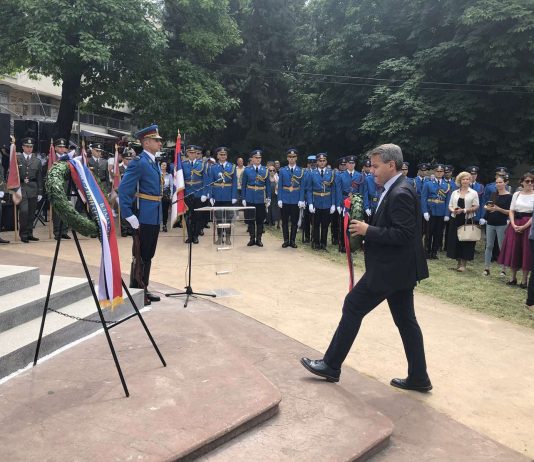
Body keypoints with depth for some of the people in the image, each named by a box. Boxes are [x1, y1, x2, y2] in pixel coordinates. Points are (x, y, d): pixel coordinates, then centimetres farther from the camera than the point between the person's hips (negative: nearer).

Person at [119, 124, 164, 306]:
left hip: (155, 217, 9)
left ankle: (144, 290, 26)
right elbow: (123, 190, -20)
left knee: (148, 256, 15)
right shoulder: (138, 162, -14)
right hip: (144, 218, -9)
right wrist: (129, 216, -22)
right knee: (140, 256, 1)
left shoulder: (154, 162, 13)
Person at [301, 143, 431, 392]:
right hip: (399, 268, 10)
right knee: (405, 320, 13)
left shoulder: (400, 194, -20)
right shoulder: (397, 190, 12)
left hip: (389, 269, -10)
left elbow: (403, 234, -26)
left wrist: (368, 230, -20)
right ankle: (418, 377, 22)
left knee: (353, 306, 1)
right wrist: (366, 227, 4)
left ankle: (331, 365, 13)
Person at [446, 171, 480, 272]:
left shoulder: (473, 193, 1)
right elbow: (450, 206, 9)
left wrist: (464, 210, -16)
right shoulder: (454, 192, 9)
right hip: (455, 220, 3)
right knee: (455, 241, 5)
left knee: (466, 241, -1)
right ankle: (459, 263, 17)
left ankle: (463, 264, 6)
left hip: (467, 220, -3)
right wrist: (453, 210, -13)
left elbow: (476, 207, -4)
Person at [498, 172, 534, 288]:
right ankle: (513, 277, 17)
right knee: (513, 251, 5)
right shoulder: (516, 194, 7)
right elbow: (511, 211, 6)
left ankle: (524, 280, 9)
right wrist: (513, 224, -8)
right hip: (515, 225, 3)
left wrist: (524, 226, -16)